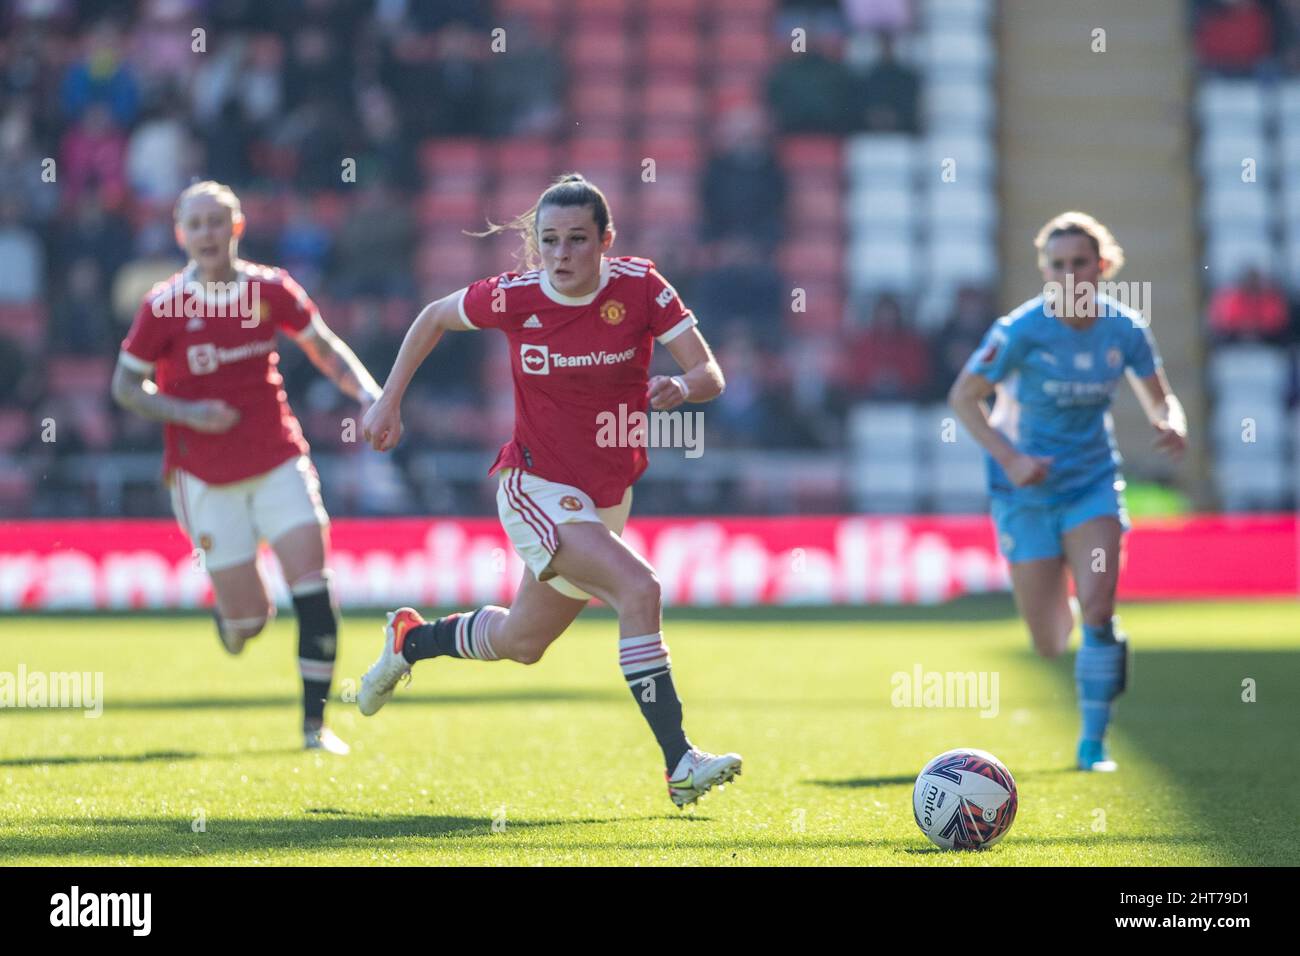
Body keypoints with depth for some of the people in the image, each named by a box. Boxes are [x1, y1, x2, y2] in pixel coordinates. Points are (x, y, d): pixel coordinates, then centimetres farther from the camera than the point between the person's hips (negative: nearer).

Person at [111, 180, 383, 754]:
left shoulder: (270, 289, -1)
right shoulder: (164, 307, -9)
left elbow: (325, 348, 13)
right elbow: (126, 387, -1)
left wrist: (367, 393, -4)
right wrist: (186, 413, -17)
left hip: (279, 460, 2)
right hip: (207, 477, -2)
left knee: (313, 585, -13)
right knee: (247, 615, -3)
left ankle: (314, 722, -4)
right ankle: (231, 620, 36)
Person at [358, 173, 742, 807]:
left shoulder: (639, 287, -12)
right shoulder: (514, 298, -14)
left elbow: (710, 375, -13)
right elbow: (435, 317, 6)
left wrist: (681, 387, -36)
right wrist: (389, 402, 4)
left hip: (608, 494, 4)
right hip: (537, 487, -4)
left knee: (521, 643, 20)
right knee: (638, 589, -27)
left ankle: (409, 641, 48)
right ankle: (679, 763, -27)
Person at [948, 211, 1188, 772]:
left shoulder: (1124, 329, -7)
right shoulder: (1022, 331, -17)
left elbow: (1159, 399, 6)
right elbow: (963, 397, -11)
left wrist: (1172, 427, -17)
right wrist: (1010, 458, -23)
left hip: (1093, 483, 2)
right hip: (1026, 493, -2)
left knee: (1096, 609, -19)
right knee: (1051, 645, 1)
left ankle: (1093, 743, -3)